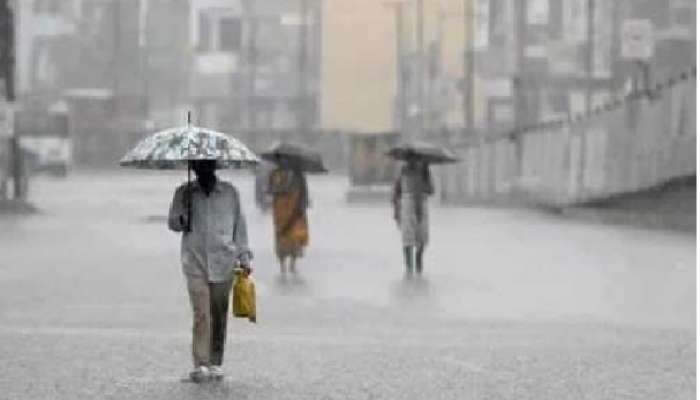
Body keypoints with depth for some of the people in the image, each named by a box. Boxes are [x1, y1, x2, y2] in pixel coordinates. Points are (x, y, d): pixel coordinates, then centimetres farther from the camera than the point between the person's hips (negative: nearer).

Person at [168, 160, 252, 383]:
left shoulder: (230, 192, 9)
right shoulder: (184, 193, 8)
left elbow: (239, 225, 13)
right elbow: (172, 223, 10)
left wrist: (244, 257, 9)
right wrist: (183, 217, -12)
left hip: (223, 263, 1)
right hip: (195, 263, -1)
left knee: (219, 315, 4)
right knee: (201, 314, -11)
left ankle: (215, 364, 12)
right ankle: (200, 365, -14)